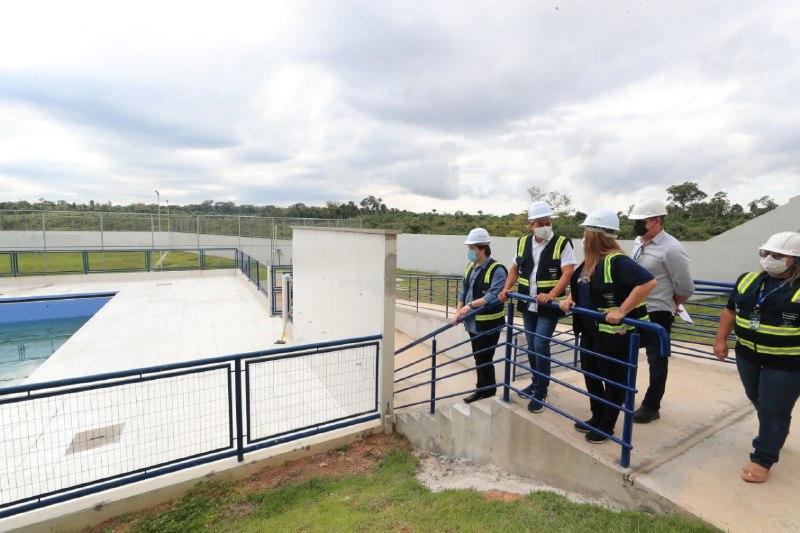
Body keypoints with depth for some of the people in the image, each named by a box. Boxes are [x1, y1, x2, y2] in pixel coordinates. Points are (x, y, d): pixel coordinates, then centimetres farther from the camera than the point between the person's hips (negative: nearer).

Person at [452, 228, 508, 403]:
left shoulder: (497, 270, -15)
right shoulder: (470, 267, 9)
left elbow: (493, 296, -25)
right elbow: (464, 291, 14)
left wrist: (470, 305, -29)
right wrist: (459, 312, 4)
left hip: (489, 324, -7)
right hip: (473, 323, 7)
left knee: (485, 360, 3)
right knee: (478, 358, 18)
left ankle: (488, 393, 21)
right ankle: (481, 390, 33)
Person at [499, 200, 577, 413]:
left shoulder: (562, 243, -10)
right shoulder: (523, 242, 5)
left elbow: (567, 272, -17)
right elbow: (515, 268, 14)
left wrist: (551, 295, -30)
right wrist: (506, 289, 2)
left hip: (549, 306, -5)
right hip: (528, 305, 6)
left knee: (541, 344, -9)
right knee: (531, 346, 15)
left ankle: (541, 392, 7)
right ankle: (536, 382, 34)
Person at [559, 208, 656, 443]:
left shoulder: (616, 261, -22)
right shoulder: (590, 262, 6)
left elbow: (648, 282, -32)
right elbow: (580, 288, 21)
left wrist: (621, 311, -32)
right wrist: (569, 299, 2)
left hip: (614, 334, -9)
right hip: (591, 331, 9)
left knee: (613, 380, 10)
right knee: (591, 375, 20)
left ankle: (607, 425, 27)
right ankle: (597, 417, 38)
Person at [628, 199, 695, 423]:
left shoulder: (671, 249, -18)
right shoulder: (638, 242, 6)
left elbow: (685, 288, -12)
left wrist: (667, 306, 2)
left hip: (656, 315, -7)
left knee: (657, 361, 8)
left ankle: (651, 407, 24)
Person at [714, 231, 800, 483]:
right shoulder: (747, 280, 2)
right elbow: (730, 310, 9)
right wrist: (721, 340, 3)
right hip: (748, 356, 5)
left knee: (773, 410, 3)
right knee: (759, 401, 21)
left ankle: (762, 459, 15)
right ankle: (771, 438, 44)